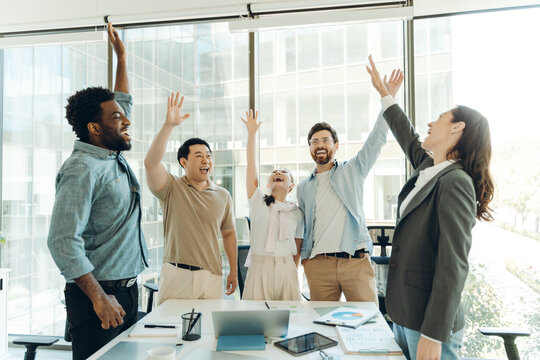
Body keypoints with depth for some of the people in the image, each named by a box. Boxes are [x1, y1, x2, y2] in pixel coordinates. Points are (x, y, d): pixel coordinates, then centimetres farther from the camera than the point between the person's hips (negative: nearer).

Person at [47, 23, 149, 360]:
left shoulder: (114, 156, 10)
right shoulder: (82, 169, -17)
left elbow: (123, 102, 25)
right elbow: (63, 241, -23)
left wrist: (122, 56, 27)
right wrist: (99, 298, -24)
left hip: (127, 289, 9)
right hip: (98, 294, -8)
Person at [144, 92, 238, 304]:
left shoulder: (223, 196, 8)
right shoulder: (172, 188, -2)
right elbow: (151, 163, -20)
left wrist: (233, 270, 14)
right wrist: (169, 125, -27)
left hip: (211, 278, 3)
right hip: (175, 276, -2)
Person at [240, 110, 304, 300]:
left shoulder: (297, 213, 7)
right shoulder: (258, 201, 4)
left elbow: (298, 250, 10)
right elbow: (251, 164, -3)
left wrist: (293, 274, 6)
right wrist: (251, 133, -6)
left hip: (286, 270, 1)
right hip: (259, 268, -1)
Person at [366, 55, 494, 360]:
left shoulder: (455, 182, -17)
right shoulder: (428, 169, 7)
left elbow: (454, 266, -22)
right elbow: (408, 138, 27)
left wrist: (433, 334, -23)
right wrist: (386, 94, 39)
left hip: (430, 322, -8)